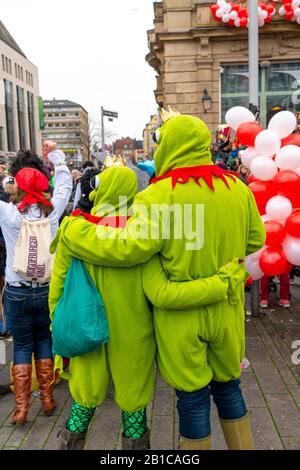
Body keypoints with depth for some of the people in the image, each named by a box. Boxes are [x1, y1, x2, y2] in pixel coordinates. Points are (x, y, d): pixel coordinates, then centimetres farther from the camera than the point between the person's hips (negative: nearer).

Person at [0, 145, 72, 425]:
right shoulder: (52, 211, -7)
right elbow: (65, 183, 9)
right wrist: (56, 154, 20)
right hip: (47, 290, 2)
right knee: (44, 341, 17)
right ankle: (47, 399, 24)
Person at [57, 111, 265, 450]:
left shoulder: (162, 193, -19)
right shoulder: (237, 187, -3)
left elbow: (129, 247, -24)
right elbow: (255, 239, 7)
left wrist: (72, 232, -12)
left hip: (181, 311, -4)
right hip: (226, 308, 5)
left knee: (192, 395, 11)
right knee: (227, 385, 23)